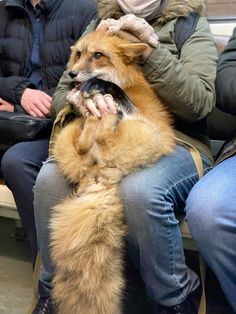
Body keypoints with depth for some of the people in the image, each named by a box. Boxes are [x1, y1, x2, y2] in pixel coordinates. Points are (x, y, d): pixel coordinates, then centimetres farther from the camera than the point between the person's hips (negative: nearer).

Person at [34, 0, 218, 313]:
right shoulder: (99, 26, 18)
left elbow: (200, 103, -7)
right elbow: (59, 96, 11)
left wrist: (150, 48, -16)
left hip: (173, 141, -2)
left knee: (139, 190, -35)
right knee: (50, 178, -27)